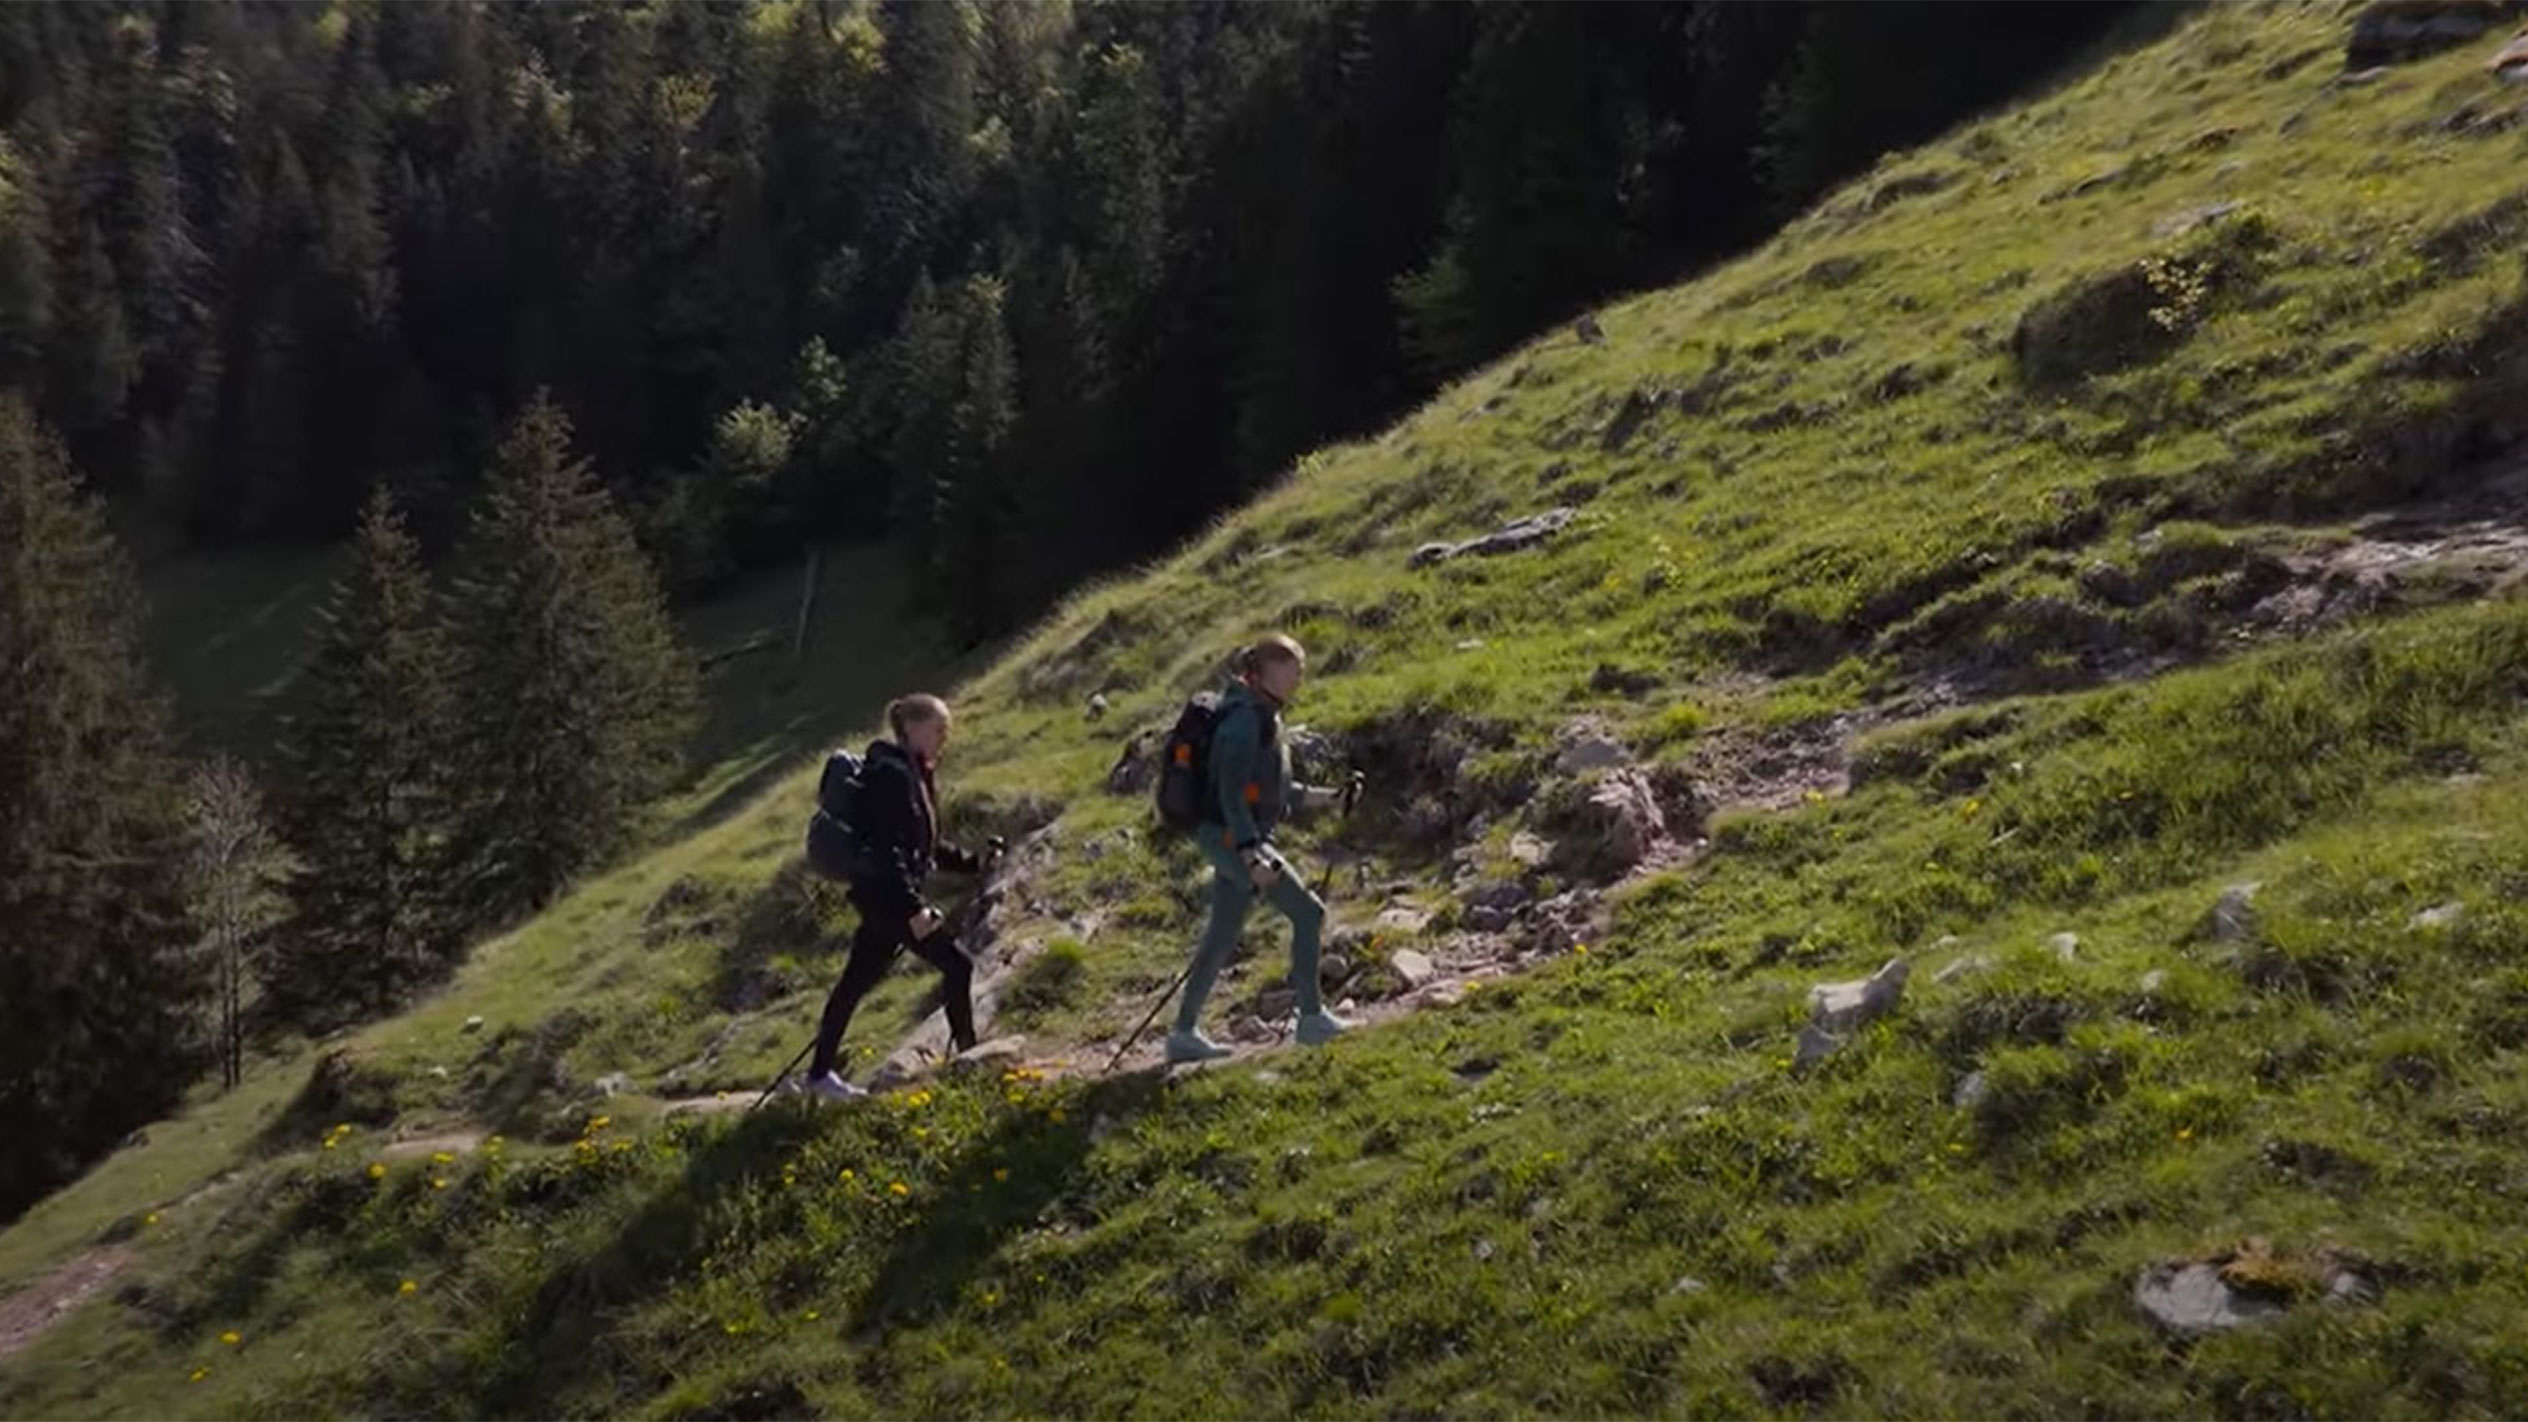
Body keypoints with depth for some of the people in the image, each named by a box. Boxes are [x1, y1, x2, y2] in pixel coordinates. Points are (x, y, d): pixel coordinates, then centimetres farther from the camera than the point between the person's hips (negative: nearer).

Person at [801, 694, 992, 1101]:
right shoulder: (892, 774, -16)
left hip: (892, 896, 10)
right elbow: (886, 849, -22)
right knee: (957, 965, -8)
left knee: (857, 982, 15)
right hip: (885, 893, -10)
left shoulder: (916, 774, 15)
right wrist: (913, 908, -25)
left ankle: (820, 1071, 23)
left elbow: (926, 845, 22)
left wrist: (972, 863, 12)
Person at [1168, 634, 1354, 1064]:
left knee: (1222, 937, 12)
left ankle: (1185, 1033, 19)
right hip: (1231, 836, -10)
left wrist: (1316, 797, 17)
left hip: (1236, 838, 10)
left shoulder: (1263, 715, 14)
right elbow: (1231, 793, -23)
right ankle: (1313, 1018, 1)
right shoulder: (1244, 718, -17)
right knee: (1308, 912, -6)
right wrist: (1252, 855, -28)